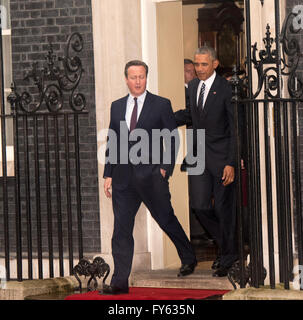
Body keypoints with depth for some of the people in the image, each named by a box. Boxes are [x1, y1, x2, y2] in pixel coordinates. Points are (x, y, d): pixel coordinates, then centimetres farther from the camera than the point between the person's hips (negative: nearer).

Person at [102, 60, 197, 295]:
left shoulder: (161, 105, 0)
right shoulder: (117, 106, 12)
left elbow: (172, 139, 0)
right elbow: (112, 142, 15)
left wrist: (165, 168, -10)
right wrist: (108, 174, 9)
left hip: (151, 176, -3)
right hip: (124, 177, 3)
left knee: (166, 219, 9)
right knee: (121, 228, 0)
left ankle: (188, 258, 34)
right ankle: (120, 282, 3)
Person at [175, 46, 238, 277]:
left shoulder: (226, 89, -12)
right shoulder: (193, 86, 9)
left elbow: (235, 129, -12)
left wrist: (231, 163, -16)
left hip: (221, 156, -6)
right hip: (199, 156, 6)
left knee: (223, 208, 1)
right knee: (200, 206, 1)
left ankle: (228, 257, 17)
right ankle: (226, 244, 24)